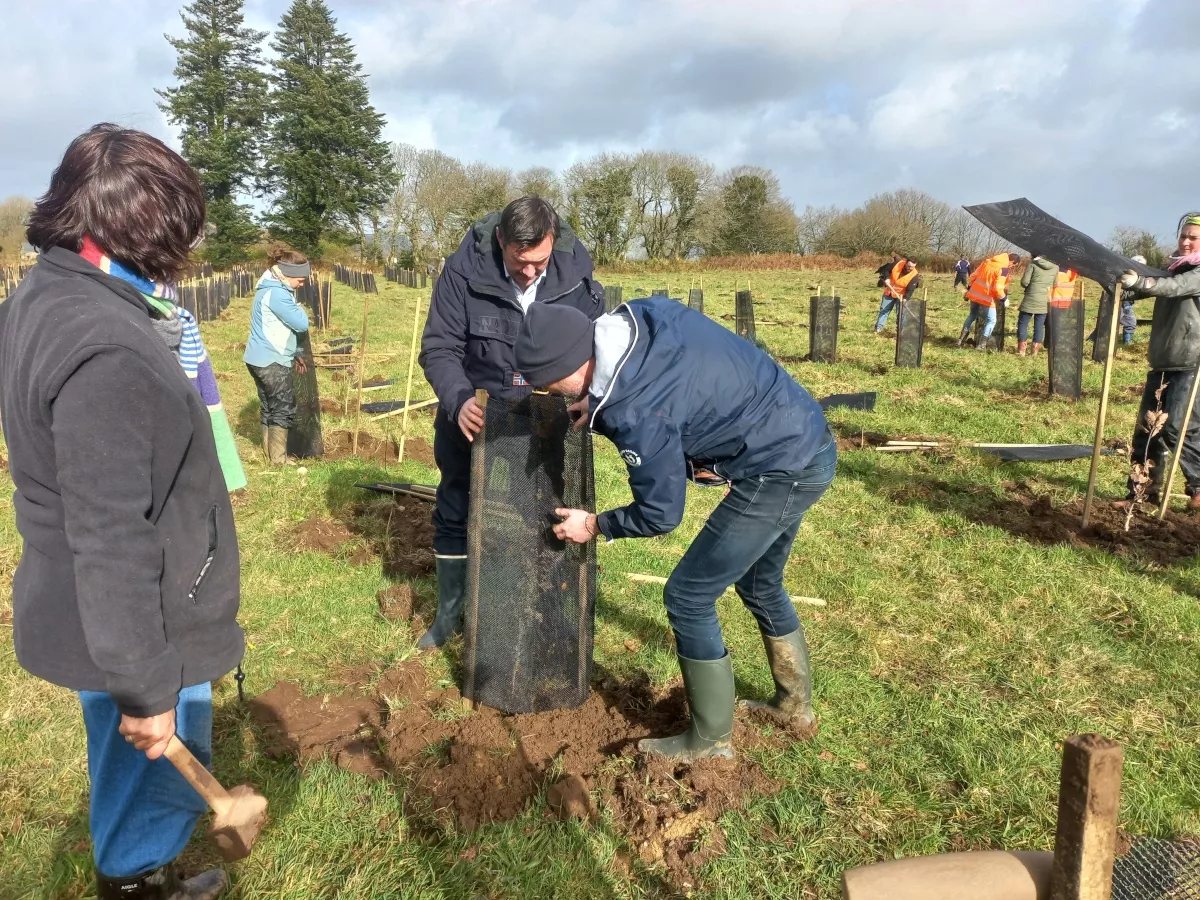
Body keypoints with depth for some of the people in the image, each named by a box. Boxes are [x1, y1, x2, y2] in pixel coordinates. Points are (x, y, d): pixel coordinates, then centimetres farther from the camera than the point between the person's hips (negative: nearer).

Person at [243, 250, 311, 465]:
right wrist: (295, 304, -3)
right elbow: (302, 324, -21)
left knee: (269, 408, 16)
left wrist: (294, 353, 19)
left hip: (262, 359, 10)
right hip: (271, 361, -10)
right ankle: (279, 461, 1)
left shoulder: (272, 289, 14)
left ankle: (270, 455, 25)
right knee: (284, 409, -3)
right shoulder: (276, 294, -21)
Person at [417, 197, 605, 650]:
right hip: (473, 411, 0)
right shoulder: (463, 271, -22)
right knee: (454, 514, 10)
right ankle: (449, 613, 30)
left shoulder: (576, 273, -17)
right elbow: (439, 349, -17)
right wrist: (459, 400, -35)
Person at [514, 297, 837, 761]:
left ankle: (711, 740, 17)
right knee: (758, 583, 25)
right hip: (809, 438, 10)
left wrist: (594, 526, 3)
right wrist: (604, 401, 6)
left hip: (782, 472, -10)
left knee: (688, 597, 1)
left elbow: (660, 514, -14)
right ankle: (795, 704, 43)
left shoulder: (637, 415, -28)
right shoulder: (640, 312, -5)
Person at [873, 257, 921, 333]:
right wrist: (886, 278, -25)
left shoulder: (914, 275, -23)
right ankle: (878, 328, 19)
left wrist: (906, 298, -38)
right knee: (884, 310, 9)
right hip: (889, 292, 2)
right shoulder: (897, 264, -19)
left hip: (901, 295, -2)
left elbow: (910, 290, -23)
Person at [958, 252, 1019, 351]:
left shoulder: (988, 261, 6)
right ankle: (981, 345, 3)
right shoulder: (1004, 269, -15)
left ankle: (961, 340, 24)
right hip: (986, 298, -7)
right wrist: (1004, 298, -4)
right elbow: (998, 288, -20)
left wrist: (970, 289, 21)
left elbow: (973, 276, 10)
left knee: (972, 315, 25)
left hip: (974, 294, 7)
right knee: (991, 320, 8)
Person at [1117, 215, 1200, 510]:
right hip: (1162, 361, 7)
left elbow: (1174, 287, -26)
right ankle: (1145, 489, 14)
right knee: (1147, 427, 6)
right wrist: (1127, 283, -14)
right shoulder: (1175, 268, 16)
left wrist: (1139, 282, -44)